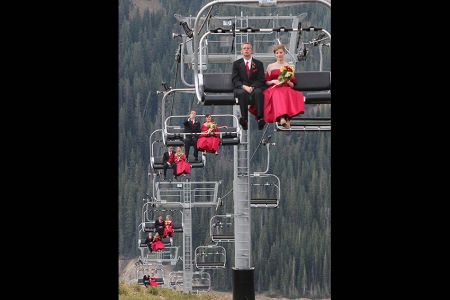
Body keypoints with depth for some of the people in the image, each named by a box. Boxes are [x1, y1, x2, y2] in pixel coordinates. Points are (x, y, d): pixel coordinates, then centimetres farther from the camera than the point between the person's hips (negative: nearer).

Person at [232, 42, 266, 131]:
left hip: (255, 88, 0)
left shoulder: (258, 64, 15)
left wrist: (252, 87, -14)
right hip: (241, 89, 0)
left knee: (258, 92, -37)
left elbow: (261, 80, 5)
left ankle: (260, 118, -46)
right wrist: (244, 87, -16)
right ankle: (244, 119, -46)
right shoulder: (237, 64, 15)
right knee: (242, 93, -38)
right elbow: (235, 80, 4)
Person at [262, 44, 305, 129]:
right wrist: (273, 81, -5)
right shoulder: (270, 66, 19)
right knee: (277, 94, -39)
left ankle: (287, 117, -48)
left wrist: (288, 82, -5)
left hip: (287, 89, 1)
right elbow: (266, 82, 15)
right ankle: (281, 118, -57)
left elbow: (293, 85, 17)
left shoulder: (289, 67, 20)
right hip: (274, 89, -1)